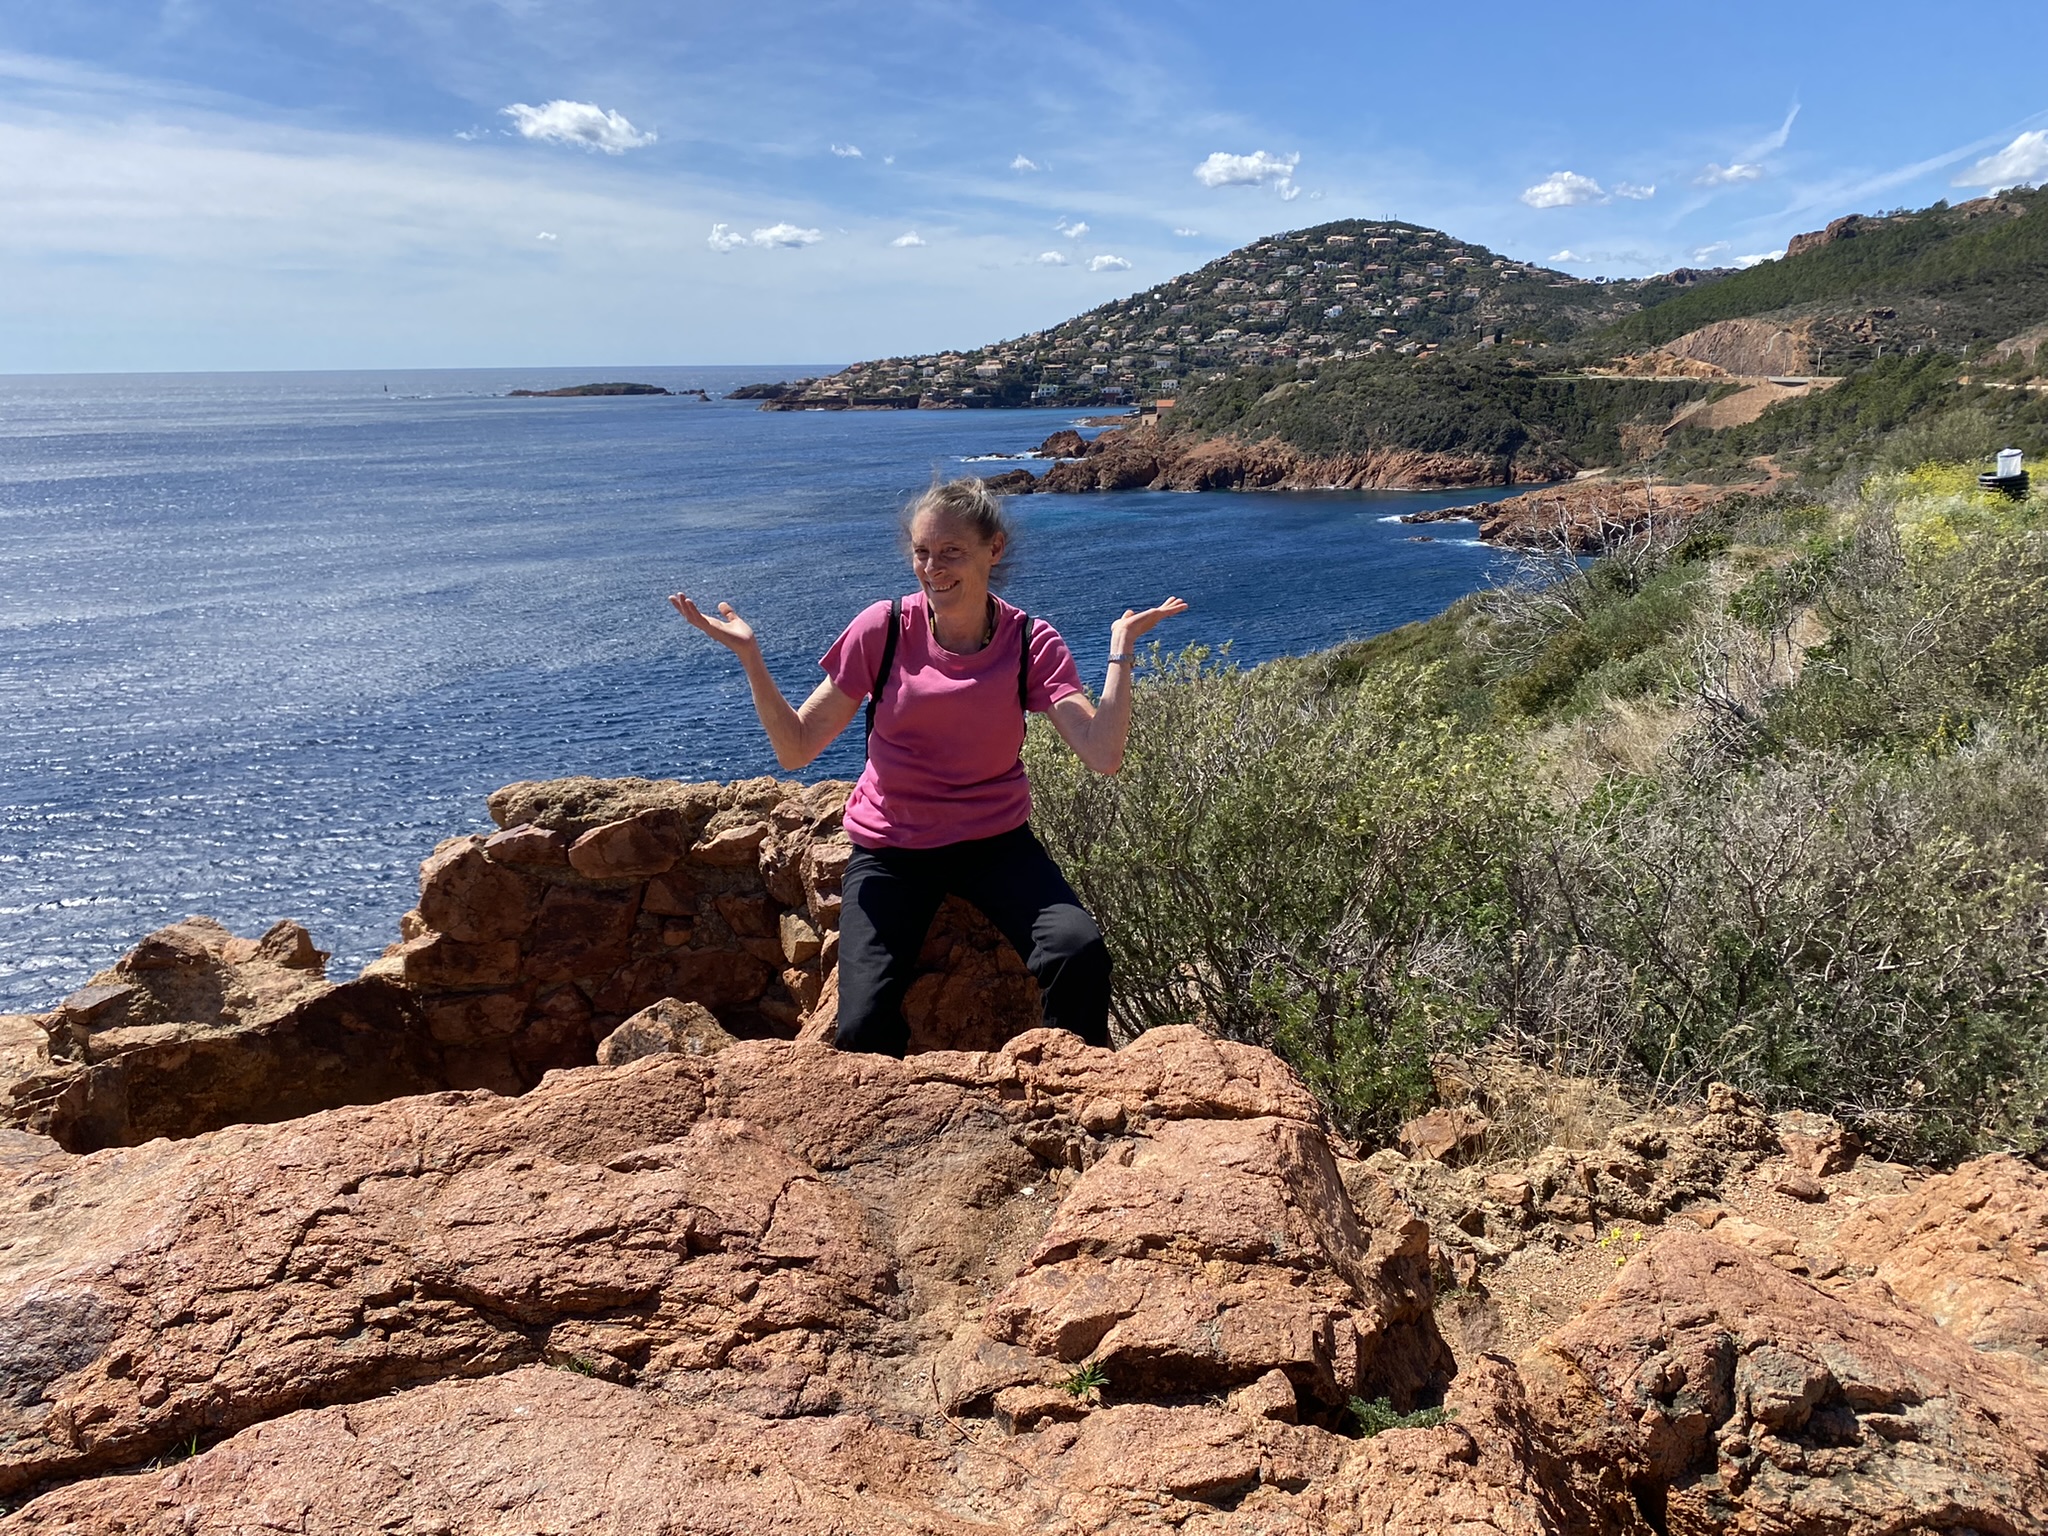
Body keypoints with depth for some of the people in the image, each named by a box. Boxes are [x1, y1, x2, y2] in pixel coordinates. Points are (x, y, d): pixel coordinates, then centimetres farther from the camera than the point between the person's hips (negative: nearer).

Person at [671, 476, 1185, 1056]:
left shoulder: (1029, 643, -7)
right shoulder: (882, 629, -8)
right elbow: (796, 748, -7)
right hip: (891, 850, 0)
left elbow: (1102, 755, -19)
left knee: (1079, 953, -27)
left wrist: (1121, 649, -22)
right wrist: (750, 657, -18)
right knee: (864, 1025, -20)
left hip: (995, 843, 0)